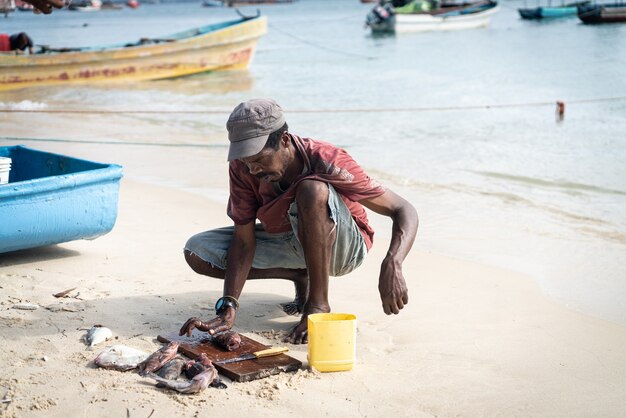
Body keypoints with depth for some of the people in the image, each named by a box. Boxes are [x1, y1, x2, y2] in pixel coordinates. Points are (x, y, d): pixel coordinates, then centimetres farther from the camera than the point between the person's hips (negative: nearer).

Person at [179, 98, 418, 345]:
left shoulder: (327, 162, -30)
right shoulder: (242, 169, -18)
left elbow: (405, 211, -28)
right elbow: (243, 240, -16)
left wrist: (392, 265, -47)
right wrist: (228, 308, -29)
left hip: (344, 246, -5)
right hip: (288, 242, 5)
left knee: (311, 188, -38)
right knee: (197, 251, -12)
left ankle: (318, 305, -23)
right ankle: (301, 277, -1)